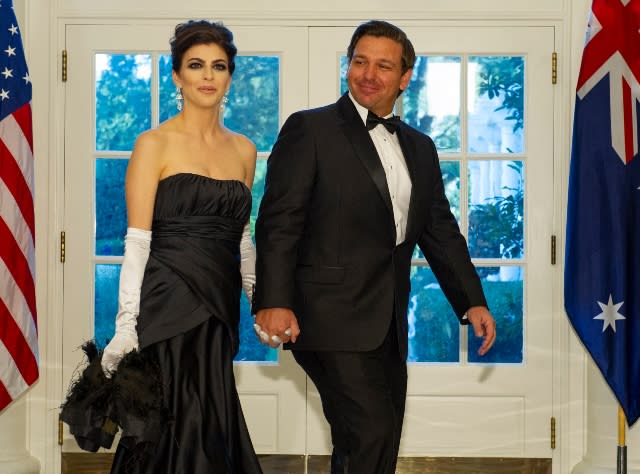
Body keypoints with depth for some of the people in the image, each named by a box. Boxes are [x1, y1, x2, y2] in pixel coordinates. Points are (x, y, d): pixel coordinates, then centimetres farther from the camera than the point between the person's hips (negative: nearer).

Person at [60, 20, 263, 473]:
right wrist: (126, 325, -14)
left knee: (211, 431, 6)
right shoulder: (155, 144, -3)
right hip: (168, 302, -5)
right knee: (178, 432, -5)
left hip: (219, 307, 5)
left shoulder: (243, 150, 12)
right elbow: (137, 241, -8)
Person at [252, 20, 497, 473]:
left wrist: (472, 301, 10)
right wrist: (274, 301, -20)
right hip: (333, 317, -7)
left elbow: (440, 230, 19)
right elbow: (279, 222, -10)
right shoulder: (310, 129, -3)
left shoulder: (420, 147, 16)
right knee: (368, 432, -17)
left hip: (389, 325, 7)